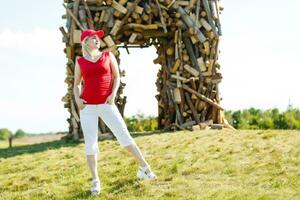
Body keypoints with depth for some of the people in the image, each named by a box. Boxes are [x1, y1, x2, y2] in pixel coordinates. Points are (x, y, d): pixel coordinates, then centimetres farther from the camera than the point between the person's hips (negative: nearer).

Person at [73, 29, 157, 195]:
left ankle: (144, 167, 5)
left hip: (107, 105, 0)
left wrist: (113, 94, -8)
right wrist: (77, 99, -5)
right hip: (87, 106, 0)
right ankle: (95, 181, 7)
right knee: (90, 143, -1)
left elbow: (116, 77, 7)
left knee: (123, 134, -6)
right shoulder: (80, 61, 7)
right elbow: (76, 84, 14)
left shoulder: (108, 55, 7)